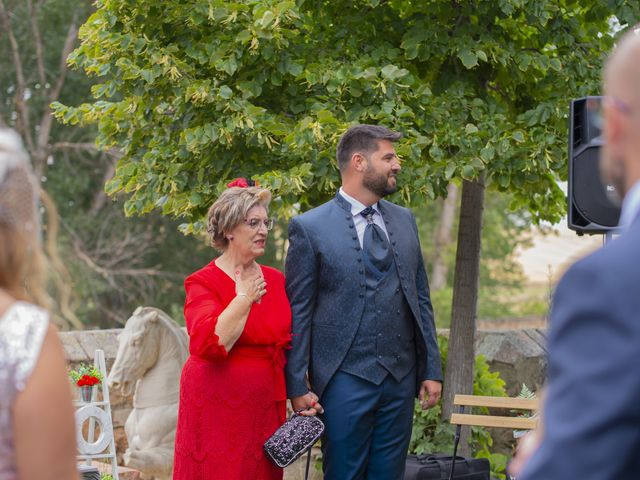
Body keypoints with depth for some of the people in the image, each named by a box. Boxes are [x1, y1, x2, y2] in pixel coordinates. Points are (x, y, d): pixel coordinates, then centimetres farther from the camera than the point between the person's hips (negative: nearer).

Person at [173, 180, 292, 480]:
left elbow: (289, 342, 18)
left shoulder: (276, 280, 10)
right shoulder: (203, 283, -7)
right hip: (217, 409, -5)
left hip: (265, 408, 5)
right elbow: (208, 344, -23)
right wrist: (244, 298, -17)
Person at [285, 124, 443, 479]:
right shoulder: (309, 228, -4)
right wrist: (298, 386, -8)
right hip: (345, 380, -5)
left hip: (401, 380, 5)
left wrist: (432, 369, 8)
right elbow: (298, 313, -5)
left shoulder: (404, 220, 11)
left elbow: (421, 299, 14)